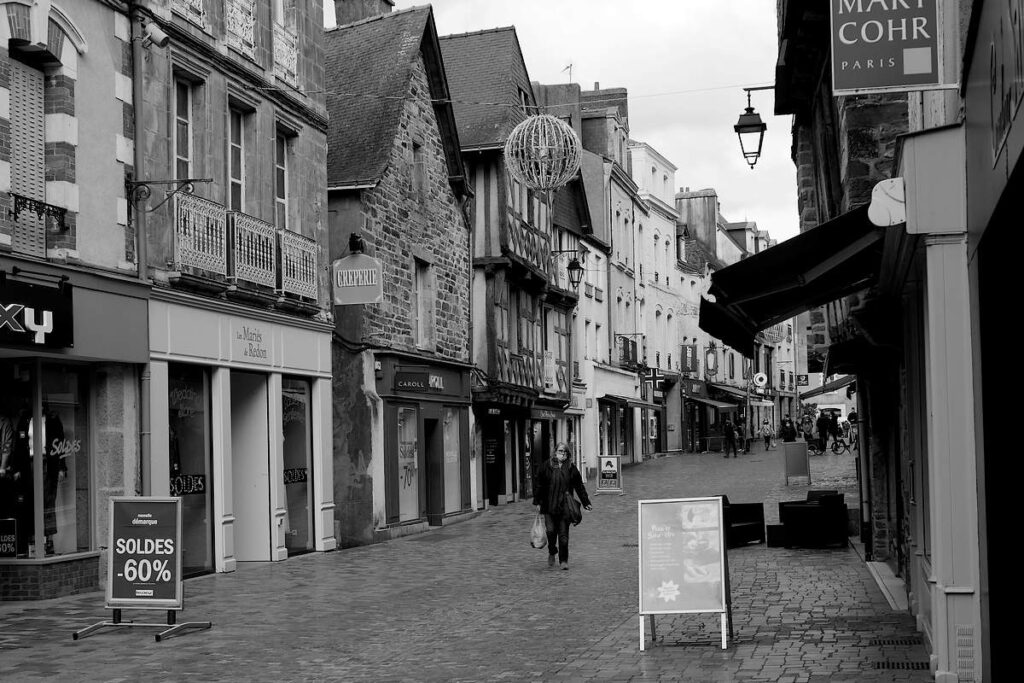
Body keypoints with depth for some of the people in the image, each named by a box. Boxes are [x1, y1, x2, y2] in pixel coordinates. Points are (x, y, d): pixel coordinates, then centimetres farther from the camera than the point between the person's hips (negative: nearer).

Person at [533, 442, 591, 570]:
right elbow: (538, 485, 4)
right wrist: (537, 501, 0)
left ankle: (563, 561, 10)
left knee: (563, 534, 0)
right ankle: (551, 552, 21)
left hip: (565, 507, 1)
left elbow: (579, 486, 10)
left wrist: (586, 502, 8)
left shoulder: (571, 468, 6)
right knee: (551, 531, -7)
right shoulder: (546, 467, 2)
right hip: (549, 506, -1)